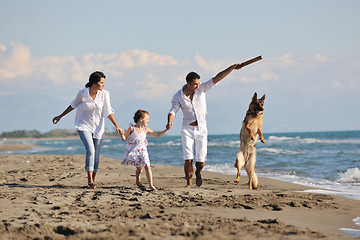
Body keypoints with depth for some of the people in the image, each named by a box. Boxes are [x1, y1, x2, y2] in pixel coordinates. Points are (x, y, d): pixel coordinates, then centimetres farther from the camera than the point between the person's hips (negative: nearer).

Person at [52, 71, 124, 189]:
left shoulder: (104, 94, -10)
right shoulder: (82, 93, -14)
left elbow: (108, 112, -5)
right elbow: (73, 105, 5)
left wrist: (117, 126, -12)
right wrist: (60, 116, 13)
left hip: (98, 127, 2)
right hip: (83, 126, -2)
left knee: (96, 155, 5)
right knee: (90, 150, -20)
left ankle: (92, 180, 21)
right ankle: (90, 179, -12)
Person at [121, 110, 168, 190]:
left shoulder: (146, 129, 2)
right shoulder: (132, 128, -6)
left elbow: (157, 135, 10)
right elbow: (124, 138, 0)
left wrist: (166, 130, 2)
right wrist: (121, 134, -20)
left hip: (142, 150, 2)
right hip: (133, 151, -2)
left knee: (147, 166, -14)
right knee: (139, 167, -4)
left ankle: (151, 185, -14)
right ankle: (138, 181, 27)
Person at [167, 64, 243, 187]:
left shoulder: (202, 88, -6)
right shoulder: (178, 96, -8)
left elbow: (217, 78, -9)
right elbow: (173, 111, -15)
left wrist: (233, 67, -15)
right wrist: (170, 122, -37)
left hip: (201, 129, 1)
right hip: (187, 130, -1)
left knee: (201, 161, -3)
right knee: (188, 160, -10)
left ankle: (198, 172, 32)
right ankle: (189, 182, 9)